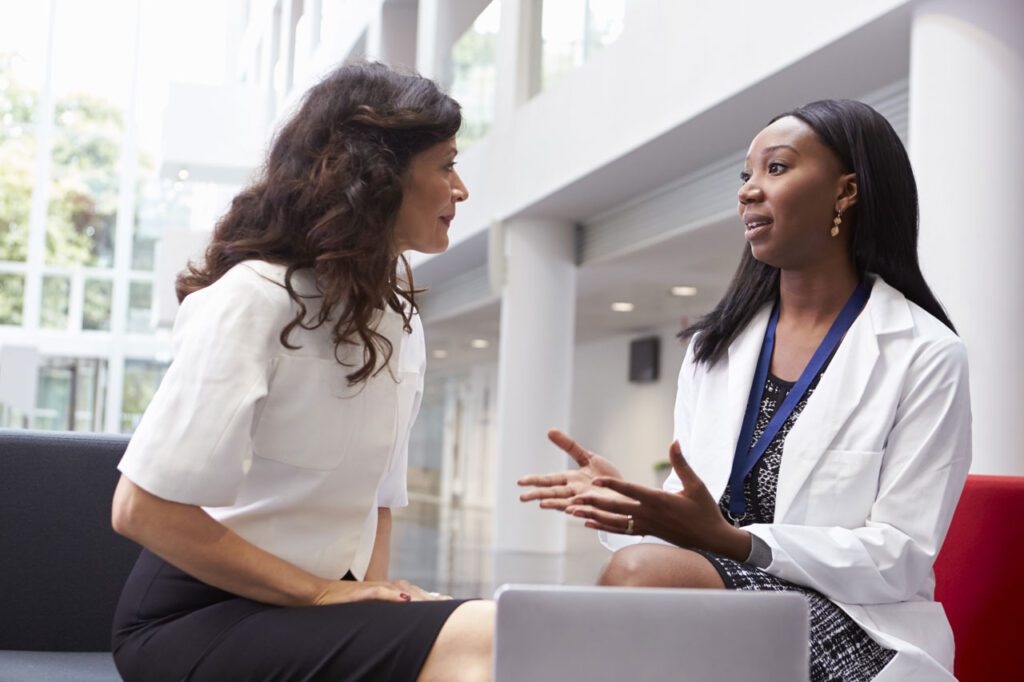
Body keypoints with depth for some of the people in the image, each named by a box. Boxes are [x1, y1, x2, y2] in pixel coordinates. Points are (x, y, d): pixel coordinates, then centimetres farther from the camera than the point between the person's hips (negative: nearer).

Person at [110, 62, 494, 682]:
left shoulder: (402, 326, 9)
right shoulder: (254, 297, -13)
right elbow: (143, 509, -18)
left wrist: (374, 591, -3)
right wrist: (321, 594, -17)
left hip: (321, 603, 7)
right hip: (197, 613, -7)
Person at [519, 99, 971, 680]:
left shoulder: (926, 355, -3)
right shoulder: (715, 345, 15)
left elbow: (903, 557, -8)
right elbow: (692, 512, 14)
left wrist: (730, 540, -20)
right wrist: (624, 499, -10)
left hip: (848, 625, -5)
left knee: (643, 570, -33)